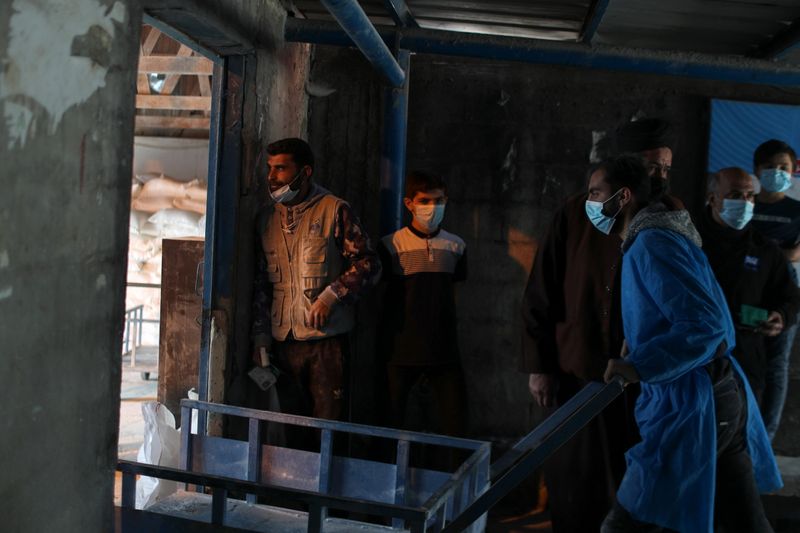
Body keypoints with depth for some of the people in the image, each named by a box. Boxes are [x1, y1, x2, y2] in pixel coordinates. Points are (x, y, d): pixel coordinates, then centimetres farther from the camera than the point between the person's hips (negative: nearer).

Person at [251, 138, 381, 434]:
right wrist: (260, 335, 10)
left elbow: (368, 264, -5)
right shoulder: (266, 219, 13)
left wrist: (331, 297, -15)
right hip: (283, 342, 5)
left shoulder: (334, 210, -2)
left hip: (326, 340, -5)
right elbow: (261, 283, 17)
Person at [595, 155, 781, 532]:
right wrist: (642, 344, 13)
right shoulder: (658, 236, 16)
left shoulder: (652, 243, -16)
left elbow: (704, 324, -24)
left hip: (693, 408, -10)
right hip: (723, 396, 10)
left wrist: (640, 367, -22)